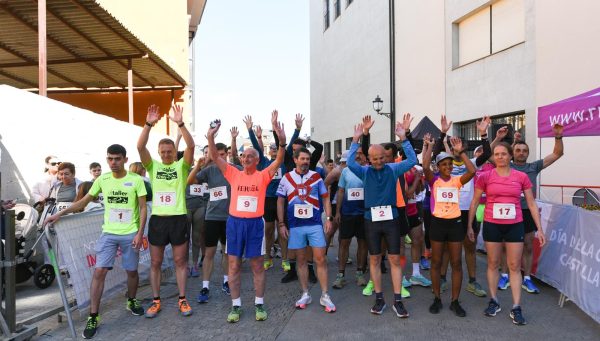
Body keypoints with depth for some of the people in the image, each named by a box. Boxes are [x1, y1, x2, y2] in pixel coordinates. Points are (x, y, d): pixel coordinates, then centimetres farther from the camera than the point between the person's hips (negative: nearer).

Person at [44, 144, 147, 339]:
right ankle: (93, 317, 6)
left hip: (130, 234, -2)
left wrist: (140, 233, -11)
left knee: (132, 271, 10)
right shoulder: (102, 179, 2)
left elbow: (143, 208, -5)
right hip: (108, 233, 2)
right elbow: (84, 201, 11)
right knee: (99, 272, -4)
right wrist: (60, 214, 5)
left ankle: (131, 301, 36)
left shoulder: (136, 180, -7)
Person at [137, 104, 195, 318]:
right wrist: (149, 124, -22)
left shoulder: (181, 166, 1)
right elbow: (140, 147, -10)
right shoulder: (153, 166, 6)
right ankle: (155, 301, 24)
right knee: (155, 262, 10)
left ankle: (183, 299, 19)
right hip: (157, 219, 2)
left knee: (180, 261, 8)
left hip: (179, 219, -2)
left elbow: (191, 146, -16)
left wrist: (180, 124, -26)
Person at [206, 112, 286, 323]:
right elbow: (215, 157, -2)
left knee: (257, 265, 8)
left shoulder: (263, 176, -1)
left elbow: (279, 160, -14)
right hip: (234, 222, 2)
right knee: (234, 265, 8)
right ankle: (236, 305, 21)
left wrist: (282, 141, -31)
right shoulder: (234, 174, 5)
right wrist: (211, 137, -17)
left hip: (255, 223, -2)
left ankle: (259, 304, 21)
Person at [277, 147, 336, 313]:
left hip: (315, 224, 0)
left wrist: (329, 218, -3)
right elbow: (280, 202, 5)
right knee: (301, 260, 9)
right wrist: (281, 224, 0)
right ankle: (305, 294, 22)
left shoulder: (316, 176, 3)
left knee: (320, 259, -1)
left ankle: (324, 296, 10)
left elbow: (325, 198, 7)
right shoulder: (286, 178, 3)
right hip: (295, 225, 1)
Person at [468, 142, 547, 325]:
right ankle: (494, 301, 23)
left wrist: (539, 228, 2)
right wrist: (469, 225, 0)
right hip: (492, 225, 0)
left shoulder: (521, 177, 0)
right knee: (493, 263, 10)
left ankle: (516, 308, 12)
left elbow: (532, 204, 5)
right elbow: (475, 202, 2)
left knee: (515, 266, 5)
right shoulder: (485, 176, -3)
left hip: (515, 226, 1)